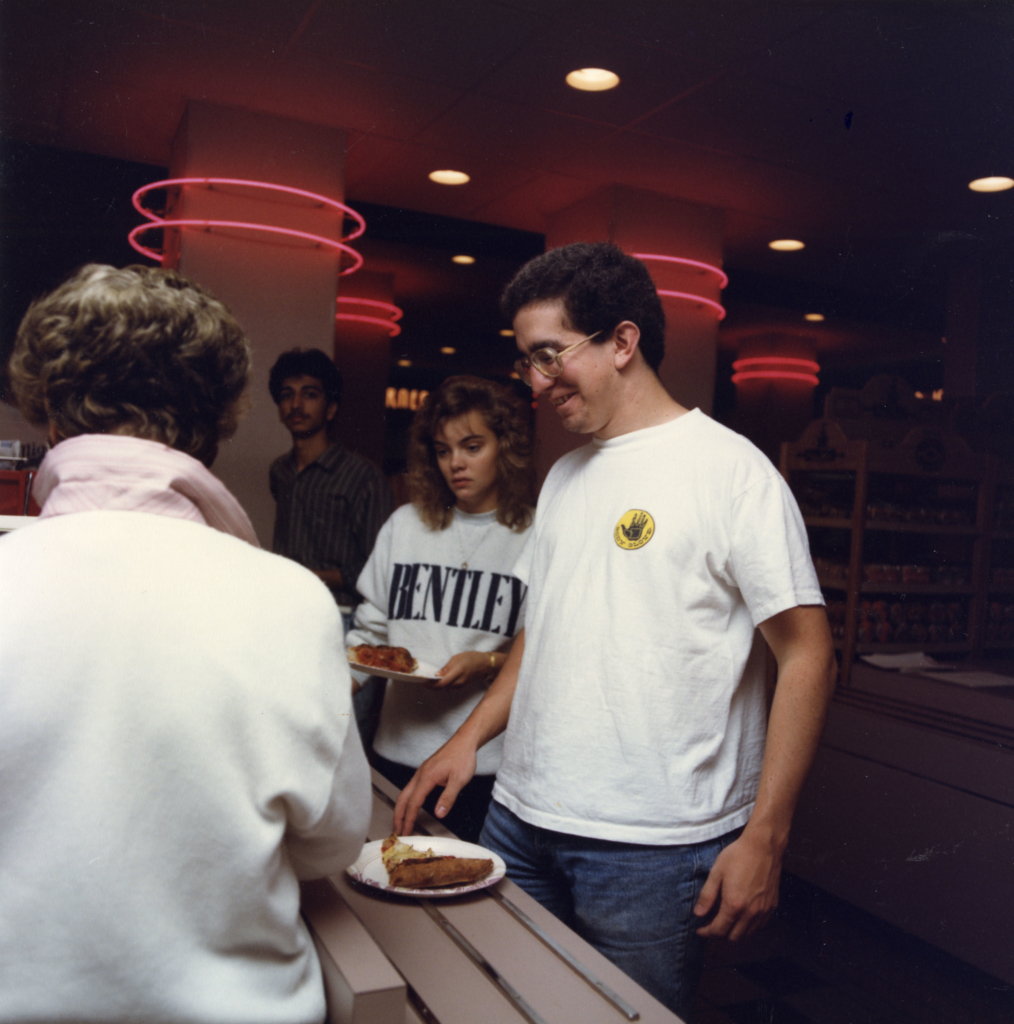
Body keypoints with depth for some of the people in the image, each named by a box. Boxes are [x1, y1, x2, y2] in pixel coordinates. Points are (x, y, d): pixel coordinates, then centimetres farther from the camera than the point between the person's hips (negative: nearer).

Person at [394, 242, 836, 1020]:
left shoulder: (728, 468, -9)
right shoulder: (565, 477, 13)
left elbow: (808, 655, -11)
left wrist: (764, 838, -14)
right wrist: (470, 737, 11)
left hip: (652, 846, -6)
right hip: (520, 818, 7)